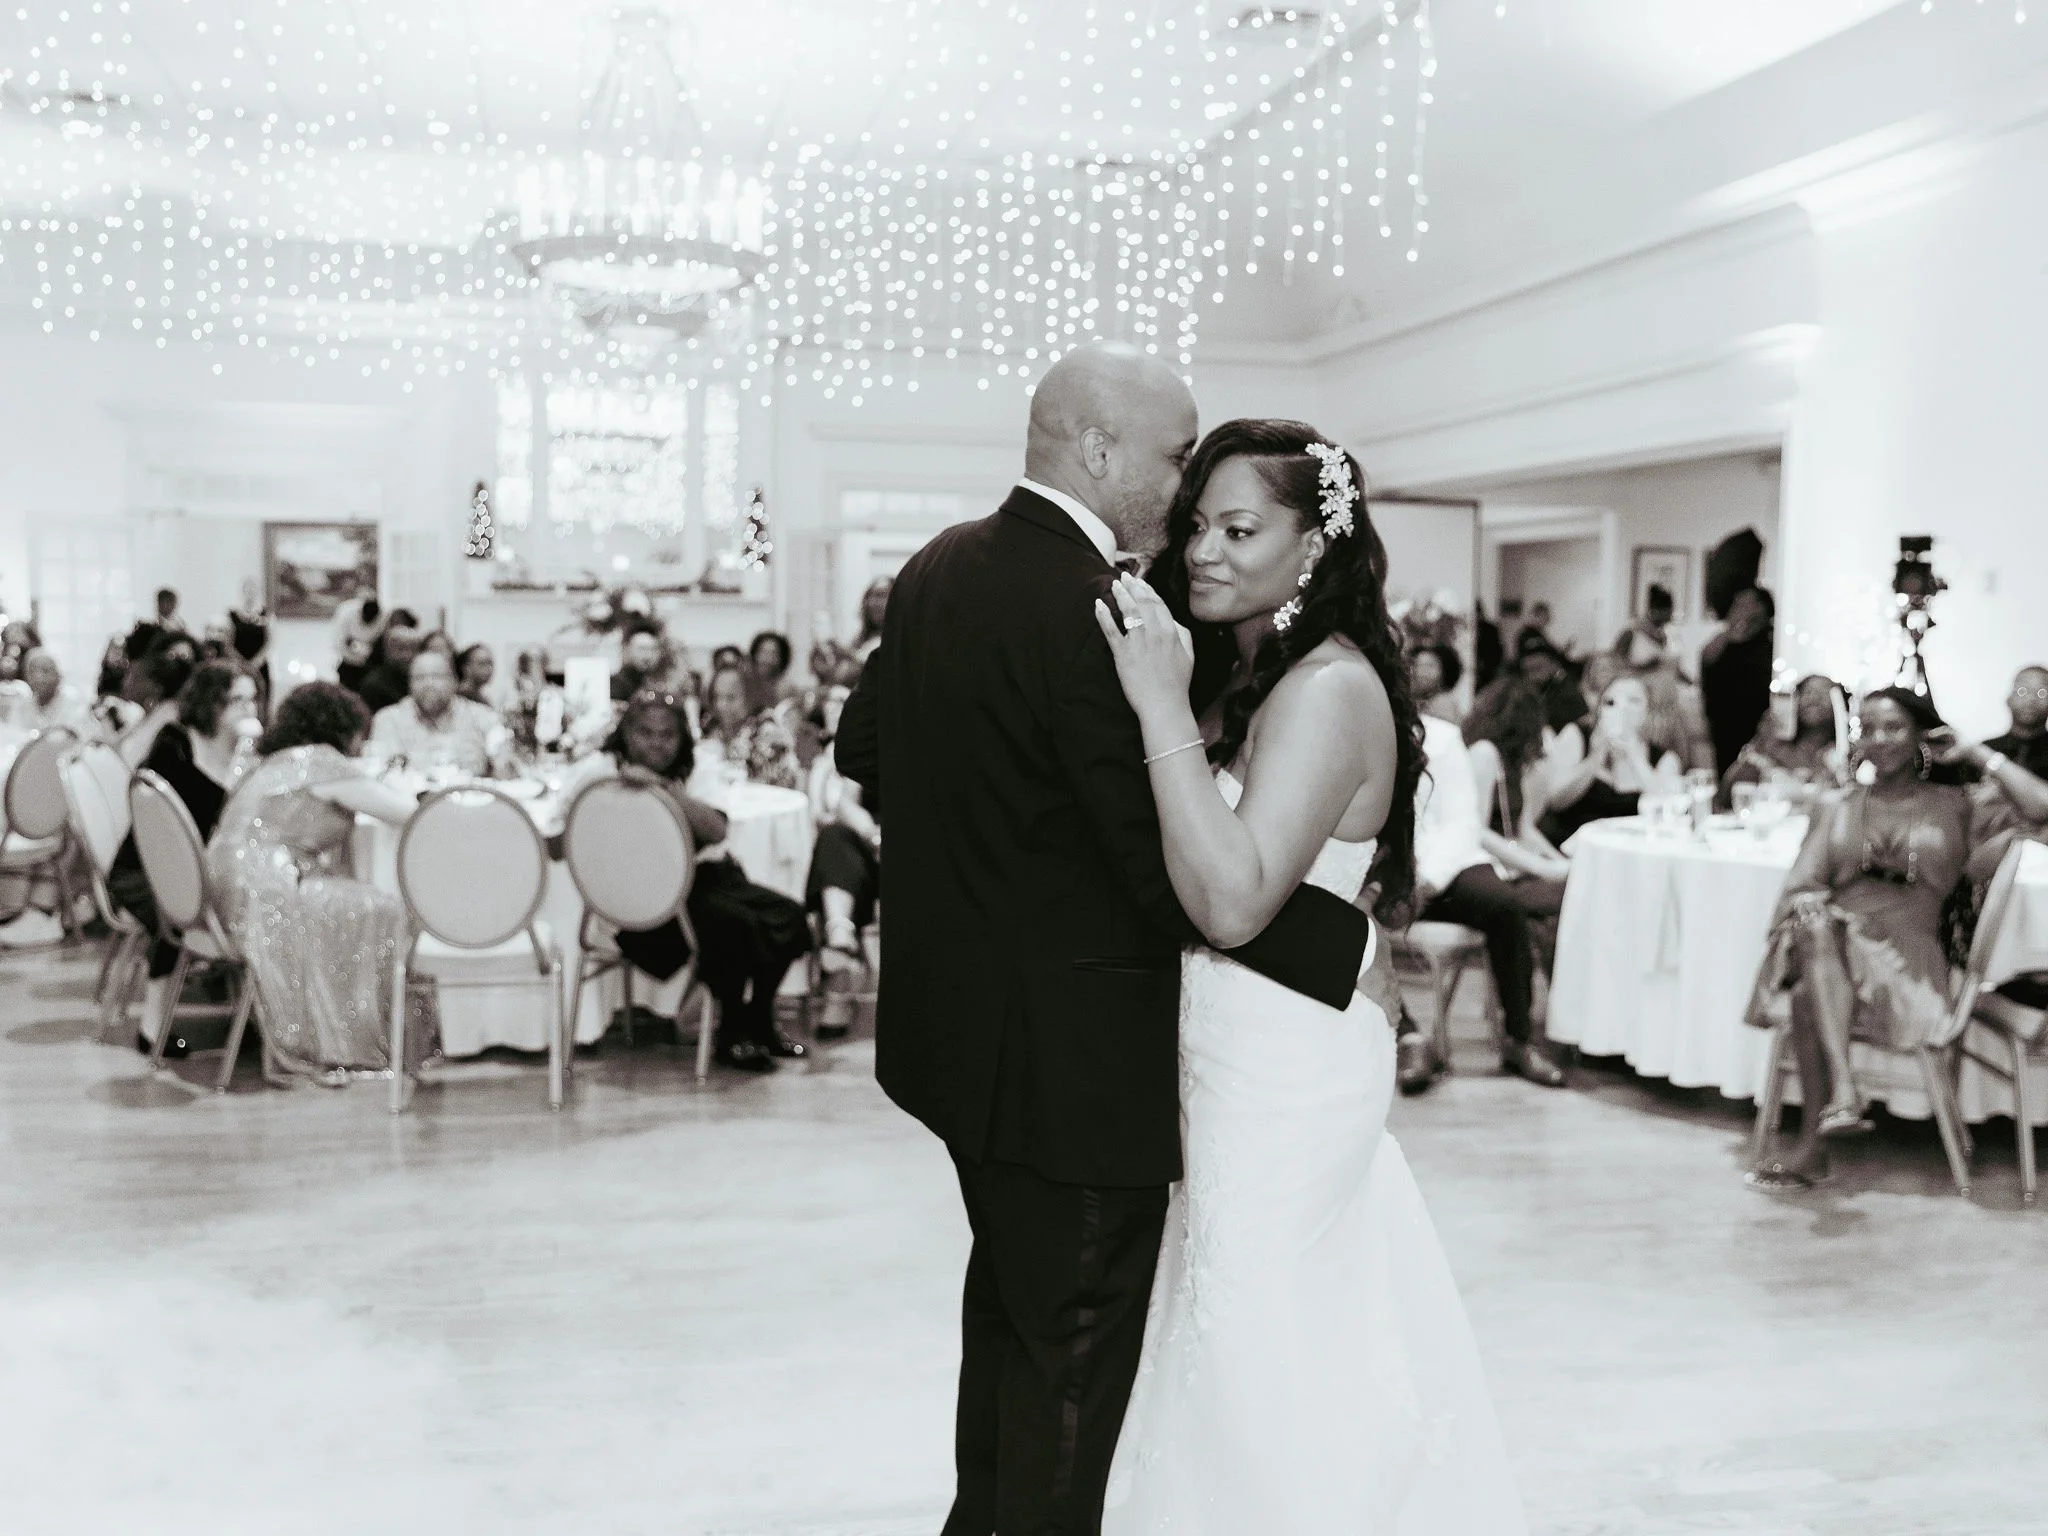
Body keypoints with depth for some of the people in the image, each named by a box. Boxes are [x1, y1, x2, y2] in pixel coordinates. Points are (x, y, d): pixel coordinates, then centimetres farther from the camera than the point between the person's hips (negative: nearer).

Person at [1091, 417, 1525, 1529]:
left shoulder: (1330, 689, -18)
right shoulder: (1236, 674, 10)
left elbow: (1232, 902, -29)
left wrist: (1165, 709, -29)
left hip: (1280, 1074, -9)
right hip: (1234, 1060, 9)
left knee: (1257, 1375, 5)